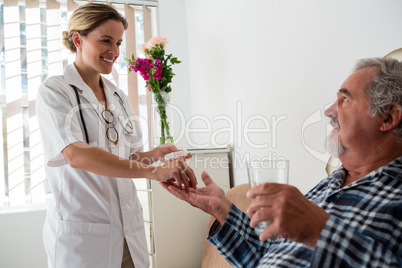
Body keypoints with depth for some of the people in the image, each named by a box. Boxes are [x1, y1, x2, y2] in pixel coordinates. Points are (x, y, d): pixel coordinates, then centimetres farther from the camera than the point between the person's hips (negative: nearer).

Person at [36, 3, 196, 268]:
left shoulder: (119, 97, 12)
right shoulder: (54, 92, -8)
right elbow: (75, 155, -24)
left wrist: (155, 154, -6)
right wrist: (153, 171, -30)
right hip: (82, 232, -6)